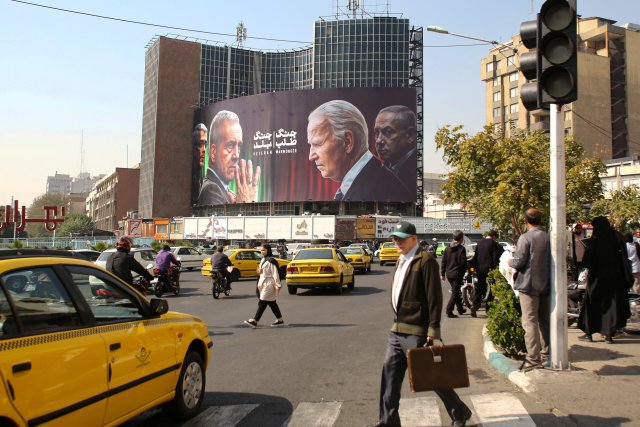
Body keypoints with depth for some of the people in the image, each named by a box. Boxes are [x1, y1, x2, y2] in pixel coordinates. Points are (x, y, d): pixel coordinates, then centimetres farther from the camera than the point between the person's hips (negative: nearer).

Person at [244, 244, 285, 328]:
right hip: (263, 283, 10)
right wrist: (259, 271, 1)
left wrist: (278, 285, -18)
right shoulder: (263, 260, 13)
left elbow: (275, 273, -16)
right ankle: (280, 320, 20)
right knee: (271, 303, 13)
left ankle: (254, 321, -9)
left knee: (262, 303, -9)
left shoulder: (271, 261, -15)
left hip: (269, 284, -10)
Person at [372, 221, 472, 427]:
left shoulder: (425, 261, -13)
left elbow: (434, 297, -17)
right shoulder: (402, 261, 15)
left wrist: (433, 330, -19)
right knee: (390, 376, 9)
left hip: (416, 332, -8)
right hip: (396, 330, 8)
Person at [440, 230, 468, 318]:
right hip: (457, 274, -6)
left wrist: (442, 274, 11)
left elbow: (443, 262, 6)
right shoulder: (461, 249, -12)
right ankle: (449, 311, -9)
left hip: (449, 274, 6)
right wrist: (464, 272, 4)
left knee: (456, 291, 20)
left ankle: (460, 308, 31)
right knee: (455, 292, -2)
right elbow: (463, 263, -13)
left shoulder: (447, 248, 5)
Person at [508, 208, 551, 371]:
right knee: (544, 321, 15)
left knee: (530, 321, -4)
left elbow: (519, 262, -17)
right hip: (546, 284, 6)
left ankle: (533, 358, -5)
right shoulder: (548, 238, 2)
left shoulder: (525, 238, -14)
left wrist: (510, 262, 3)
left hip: (529, 285, -6)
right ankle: (546, 354, 23)